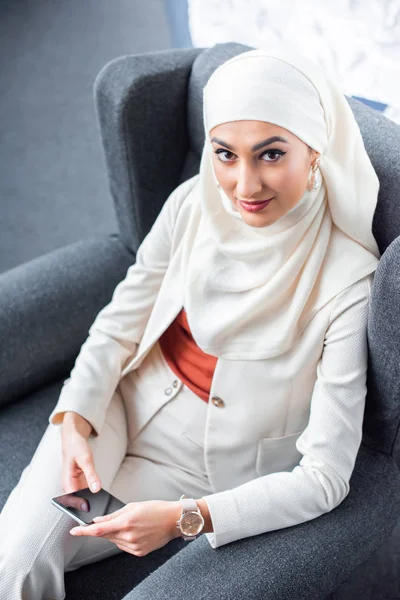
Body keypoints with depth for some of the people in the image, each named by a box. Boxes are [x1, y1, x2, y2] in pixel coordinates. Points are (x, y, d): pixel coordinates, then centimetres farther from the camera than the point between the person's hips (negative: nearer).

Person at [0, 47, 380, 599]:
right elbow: (120, 323, -1)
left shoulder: (349, 281, -24)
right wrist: (74, 419, -18)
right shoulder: (192, 204, -11)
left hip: (205, 463, -3)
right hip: (124, 407, 3)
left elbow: (327, 476, -23)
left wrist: (185, 517, -32)